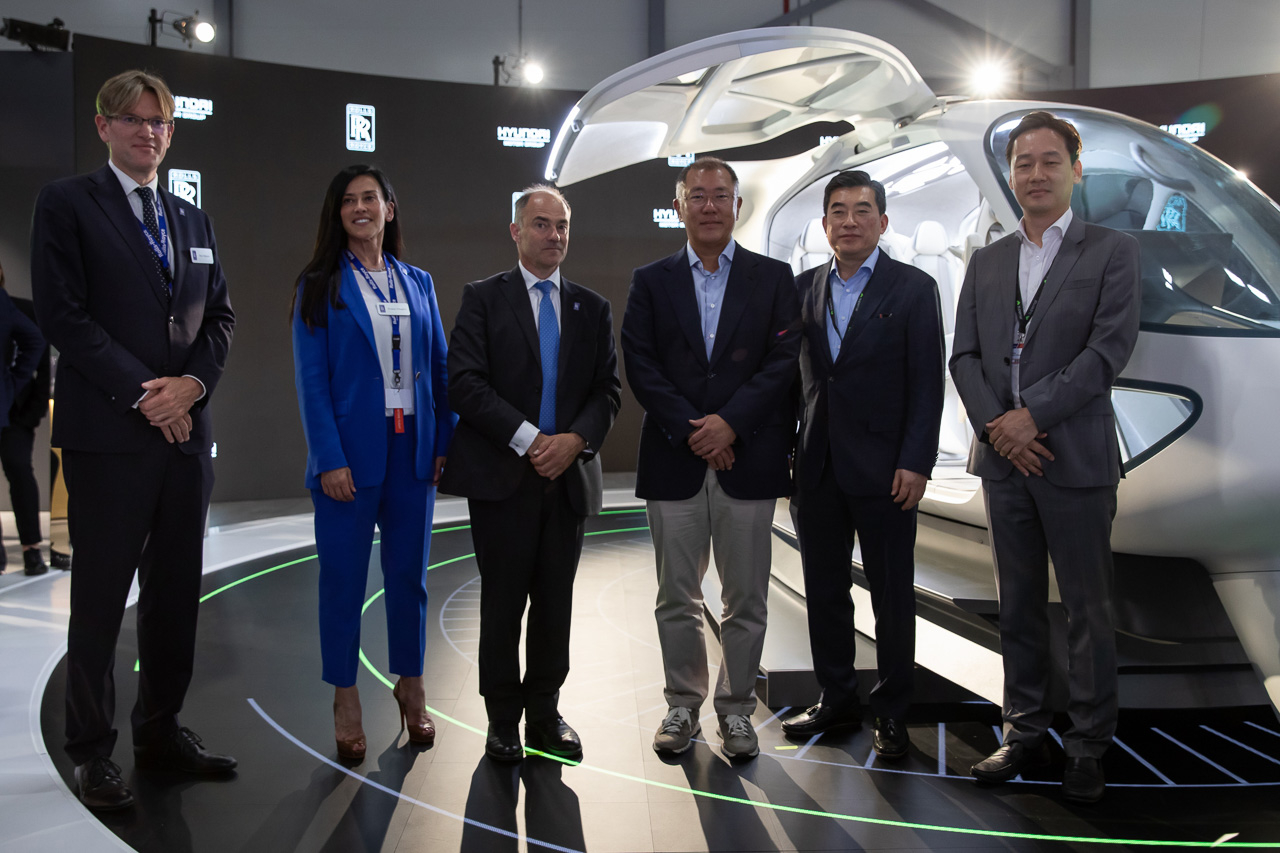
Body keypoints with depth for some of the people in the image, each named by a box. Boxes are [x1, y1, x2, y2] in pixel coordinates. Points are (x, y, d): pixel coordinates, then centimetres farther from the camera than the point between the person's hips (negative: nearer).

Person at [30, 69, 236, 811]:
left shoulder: (194, 221, 17)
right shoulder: (68, 204, 0)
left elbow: (221, 317, 13)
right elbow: (63, 314, -9)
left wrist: (192, 383, -5)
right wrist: (142, 393, -14)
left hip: (187, 430, 6)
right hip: (109, 434, -5)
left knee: (177, 594, 11)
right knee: (101, 598, 3)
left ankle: (161, 729, 24)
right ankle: (94, 751, 15)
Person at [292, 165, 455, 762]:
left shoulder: (417, 283, 11)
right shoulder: (320, 285, 0)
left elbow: (439, 367, 10)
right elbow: (311, 377, -6)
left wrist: (445, 441, 1)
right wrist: (330, 458, -14)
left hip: (412, 446, 3)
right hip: (352, 450, -3)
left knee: (409, 570, 11)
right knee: (343, 574, 4)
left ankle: (411, 686, 26)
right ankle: (345, 698, 18)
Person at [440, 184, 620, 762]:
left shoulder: (592, 308, 14)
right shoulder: (483, 298, 2)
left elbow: (608, 389, 8)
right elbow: (466, 383, -8)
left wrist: (575, 440, -10)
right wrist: (529, 439, -15)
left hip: (569, 475, 3)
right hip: (502, 475, -3)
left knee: (555, 602, 8)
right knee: (503, 601, 3)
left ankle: (545, 713, 22)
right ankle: (503, 719, 17)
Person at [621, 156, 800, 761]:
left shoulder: (773, 278, 7)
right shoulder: (651, 281, 9)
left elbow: (783, 361, -2)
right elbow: (640, 365, 0)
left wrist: (729, 423, -13)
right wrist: (691, 431, -11)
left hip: (748, 460, 0)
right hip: (674, 461, 1)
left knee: (746, 600, 5)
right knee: (676, 598, 8)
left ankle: (736, 709, 20)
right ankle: (682, 706, 22)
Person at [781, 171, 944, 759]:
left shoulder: (914, 288, -1)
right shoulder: (804, 288, 10)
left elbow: (927, 383, -5)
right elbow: (794, 373, 10)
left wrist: (916, 463, -13)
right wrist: (787, 452, 4)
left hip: (883, 468, -4)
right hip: (817, 467, 4)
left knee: (892, 595, 5)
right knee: (823, 592, 12)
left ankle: (891, 713, 18)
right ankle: (837, 700, 26)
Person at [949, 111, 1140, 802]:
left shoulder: (1111, 251, 0)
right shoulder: (986, 262, 12)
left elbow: (1109, 348, -11)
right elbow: (964, 356, 6)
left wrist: (1030, 415, -16)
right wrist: (997, 426, -9)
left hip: (1075, 458, -4)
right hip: (1003, 458, 4)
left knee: (1087, 609, 4)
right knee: (1018, 606, 12)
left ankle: (1088, 745, 17)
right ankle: (1025, 731, 24)